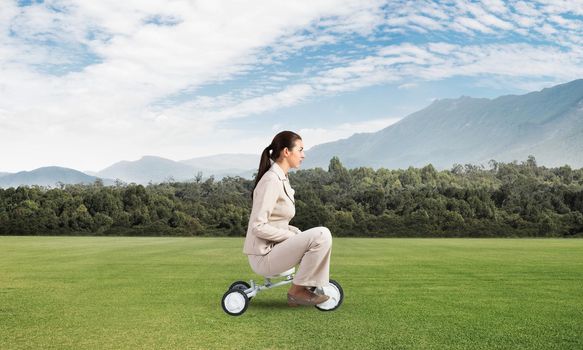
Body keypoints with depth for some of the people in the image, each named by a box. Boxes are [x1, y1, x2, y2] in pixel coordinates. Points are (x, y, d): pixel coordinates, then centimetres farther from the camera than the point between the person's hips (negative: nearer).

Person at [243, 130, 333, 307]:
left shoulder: (282, 179, 13)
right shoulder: (271, 180, -17)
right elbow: (258, 227, -22)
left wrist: (297, 233, 6)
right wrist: (293, 236, -15)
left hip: (274, 246, 10)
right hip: (264, 255, -10)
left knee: (321, 238, 15)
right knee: (322, 236, -21)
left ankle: (309, 288, 14)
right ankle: (297, 290, -7)